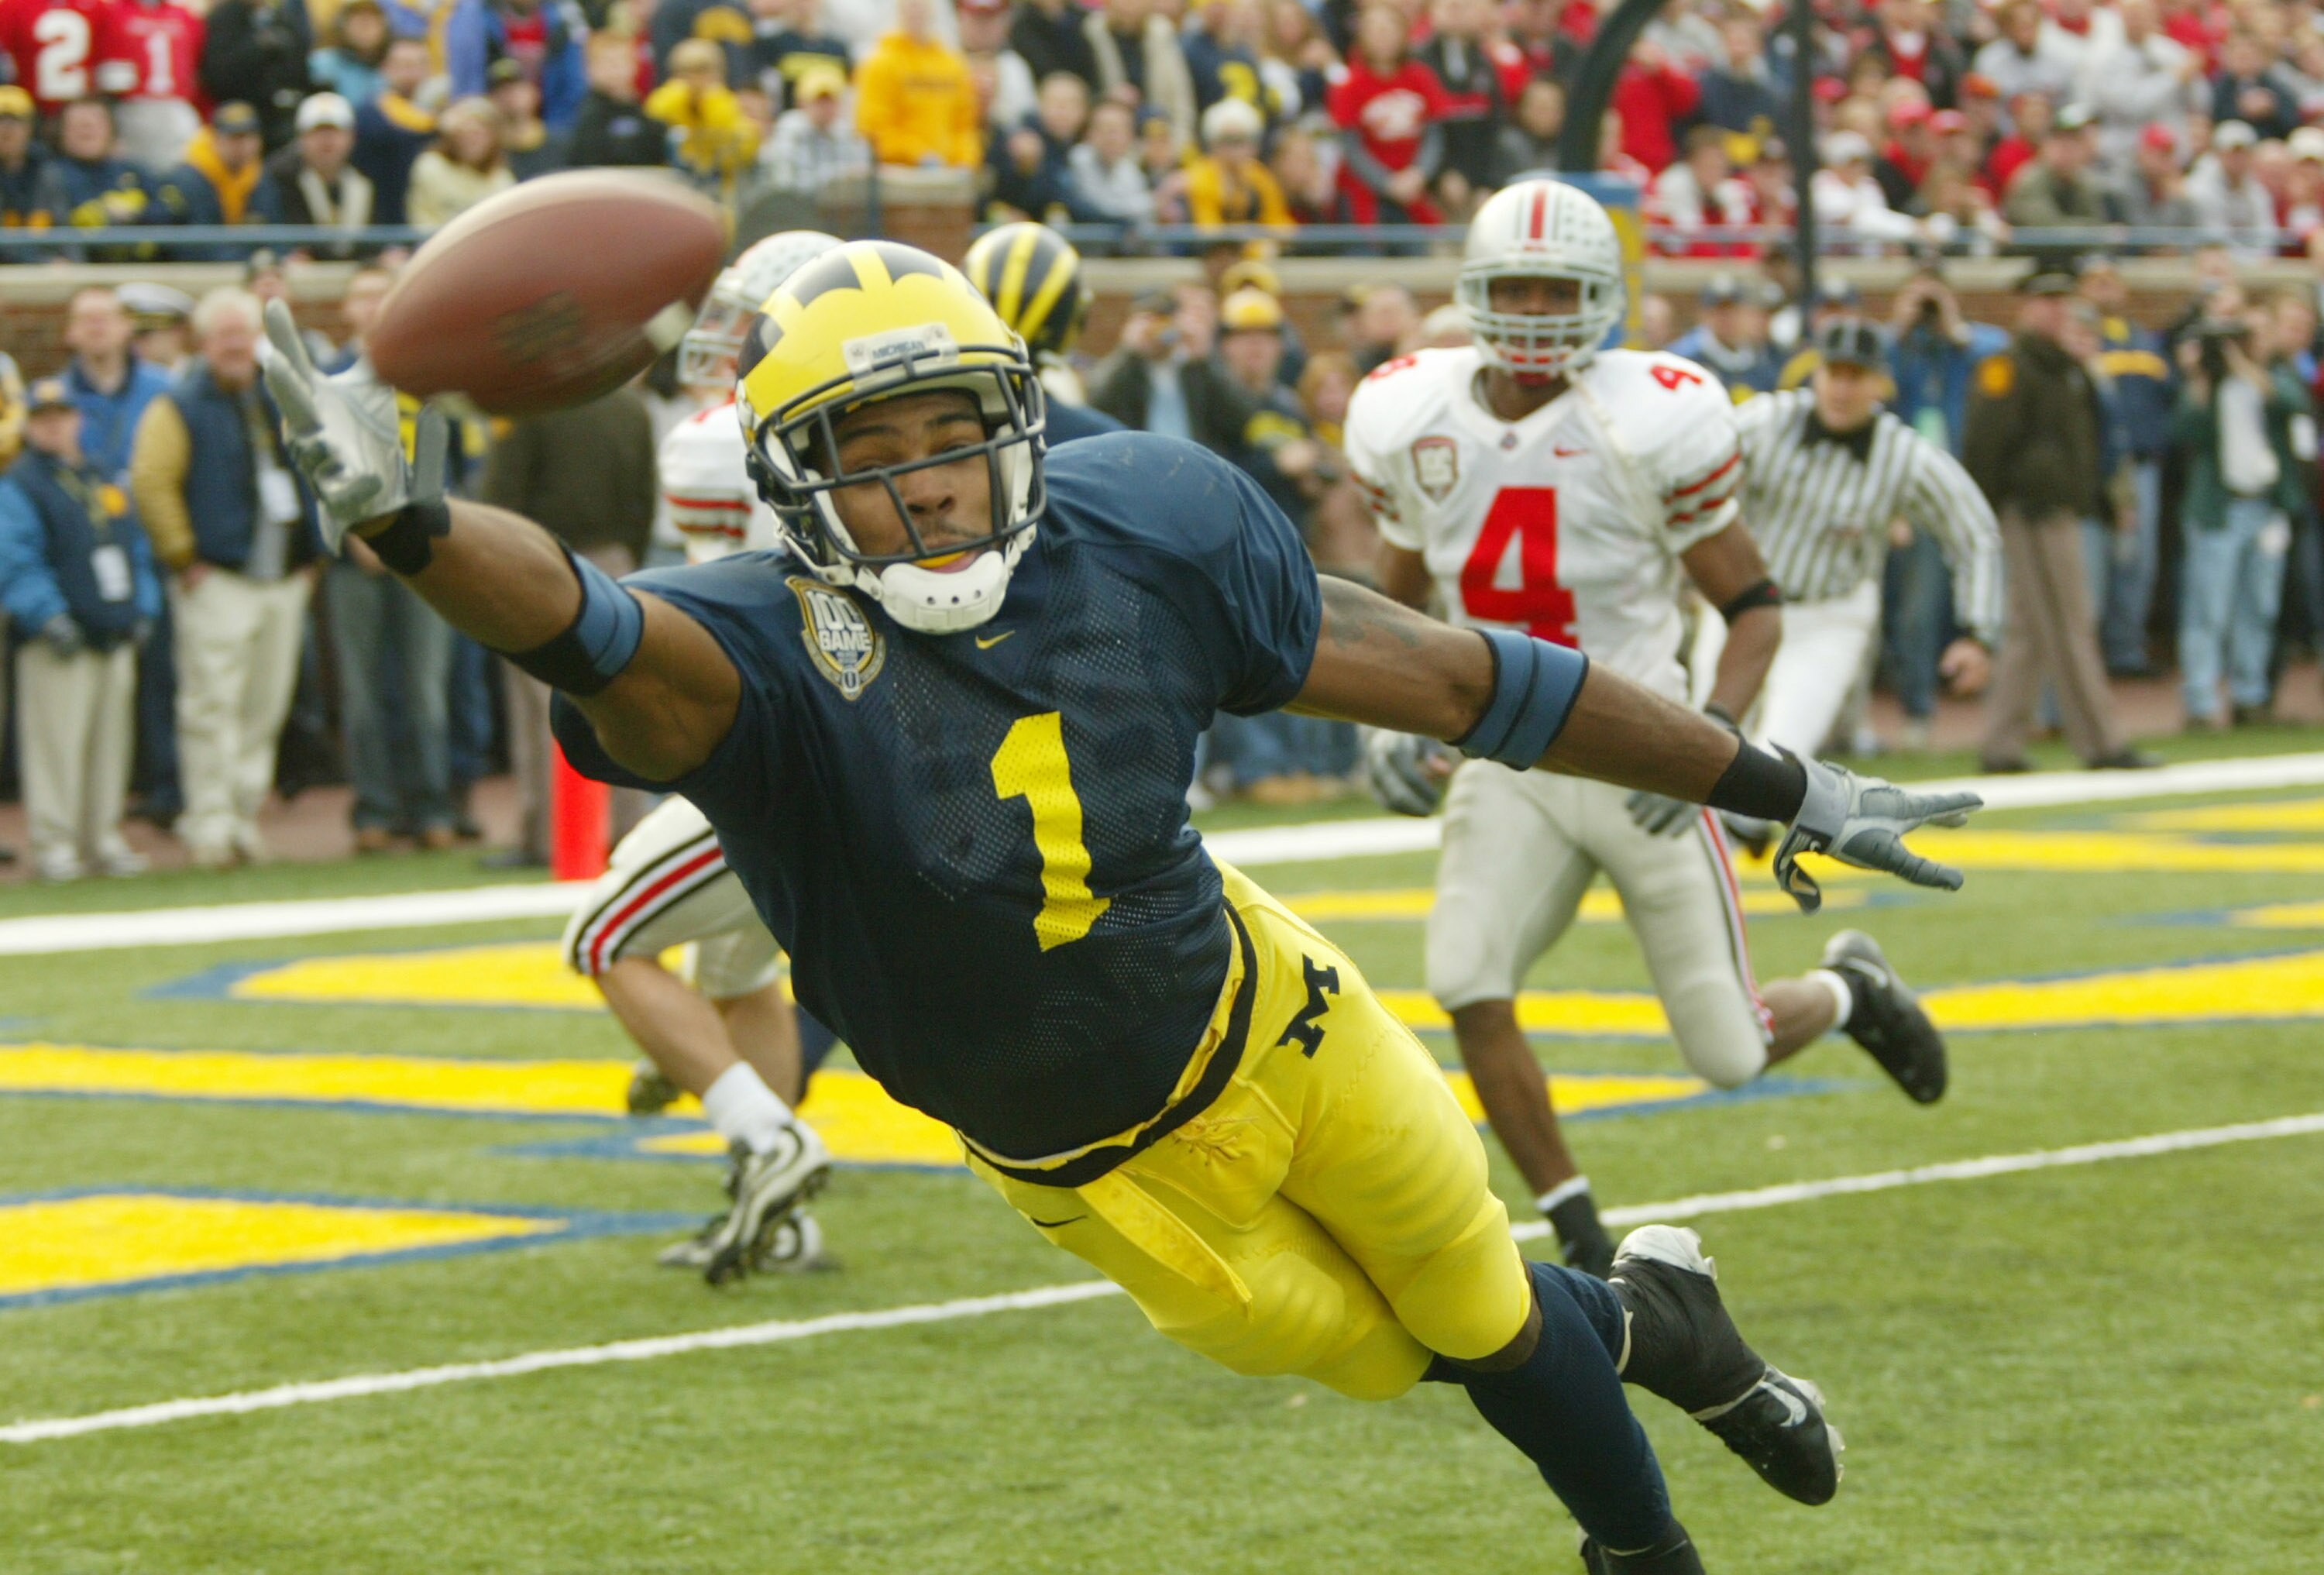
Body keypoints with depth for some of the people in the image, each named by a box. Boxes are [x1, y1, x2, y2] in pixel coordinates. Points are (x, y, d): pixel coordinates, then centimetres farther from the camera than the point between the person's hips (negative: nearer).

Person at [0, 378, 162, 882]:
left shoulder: (104, 482, 19)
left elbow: (136, 549, 22)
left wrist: (143, 609, 11)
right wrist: (47, 617, -20)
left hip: (116, 637, 7)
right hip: (59, 646, -7)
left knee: (111, 741, 9)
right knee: (56, 741, -8)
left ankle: (104, 837, 18)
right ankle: (54, 843, -4)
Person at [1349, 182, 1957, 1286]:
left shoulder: (1647, 425, -15)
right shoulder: (1415, 423, -1)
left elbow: (1754, 608, -8)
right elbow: (1397, 605, 15)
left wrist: (1714, 733, -25)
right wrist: (1385, 726, -2)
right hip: (1505, 760, 3)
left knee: (1730, 1055, 1)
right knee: (1468, 986, -21)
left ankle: (1848, 990, 39)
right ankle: (1584, 1248, -4)